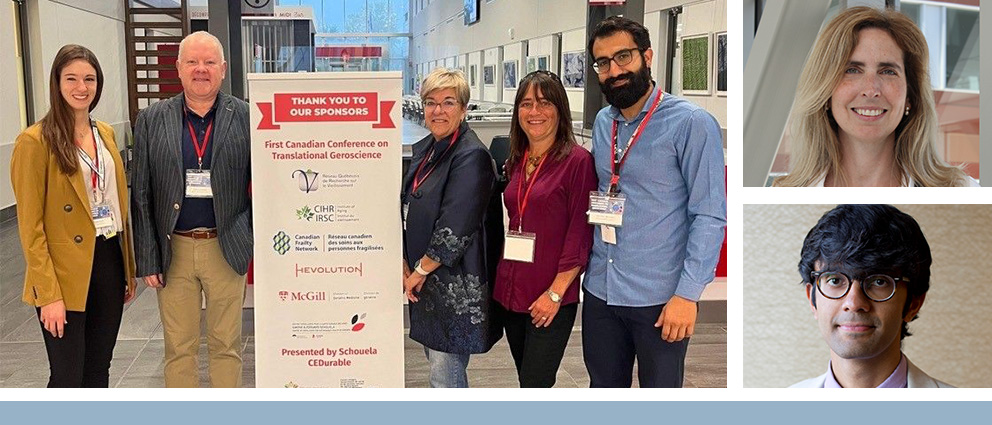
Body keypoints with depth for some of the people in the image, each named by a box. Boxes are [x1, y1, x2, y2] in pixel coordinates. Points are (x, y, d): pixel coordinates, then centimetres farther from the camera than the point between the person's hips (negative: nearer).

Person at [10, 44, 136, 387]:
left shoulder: (105, 133, 10)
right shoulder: (36, 141, -11)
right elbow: (30, 227, -12)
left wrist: (129, 269, 13)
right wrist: (49, 294, -16)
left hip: (109, 260, 6)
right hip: (67, 272, -6)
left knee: (98, 370, 16)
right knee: (68, 378, 2)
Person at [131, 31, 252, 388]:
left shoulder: (246, 117, 0)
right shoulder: (151, 120, 3)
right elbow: (141, 196, 3)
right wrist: (147, 259, -1)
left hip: (226, 248, -1)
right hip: (173, 249, 1)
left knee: (226, 345, 10)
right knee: (179, 348, 8)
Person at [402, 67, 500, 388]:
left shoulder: (471, 157, -17)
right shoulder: (424, 149, 10)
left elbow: (455, 230, -22)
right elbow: (407, 210, 13)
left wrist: (421, 271, -12)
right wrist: (405, 265, 3)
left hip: (455, 286, -9)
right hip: (425, 282, 9)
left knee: (446, 377, -2)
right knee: (435, 360, 20)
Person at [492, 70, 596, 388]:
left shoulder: (577, 160, -10)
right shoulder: (516, 163, 11)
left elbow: (580, 234, -13)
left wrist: (555, 293, -17)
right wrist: (503, 280, 13)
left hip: (551, 301, -7)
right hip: (510, 293, 7)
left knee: (535, 385, -5)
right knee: (526, 380, 15)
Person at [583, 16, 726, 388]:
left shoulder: (691, 124, -11)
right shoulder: (603, 123, 8)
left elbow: (710, 216, -14)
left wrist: (687, 294, -19)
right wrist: (585, 267, 10)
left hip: (659, 300, -5)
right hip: (600, 291, 6)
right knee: (603, 387, 17)